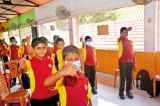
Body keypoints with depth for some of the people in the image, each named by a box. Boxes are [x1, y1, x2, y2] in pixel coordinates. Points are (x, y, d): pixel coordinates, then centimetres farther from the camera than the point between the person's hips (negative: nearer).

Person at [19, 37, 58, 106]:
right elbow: (24, 69, -35)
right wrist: (21, 67, -56)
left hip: (52, 96, 3)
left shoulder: (50, 61, 0)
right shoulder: (30, 62, -13)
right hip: (37, 98, -3)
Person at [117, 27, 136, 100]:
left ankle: (128, 91, 25)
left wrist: (134, 62, 9)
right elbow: (121, 37, -25)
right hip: (122, 62, -4)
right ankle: (121, 92, 13)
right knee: (122, 77, 1)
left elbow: (132, 53, 11)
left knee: (129, 77, 11)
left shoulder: (131, 42, 13)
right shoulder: (120, 41, 1)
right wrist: (126, 30, -39)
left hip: (130, 62, 4)